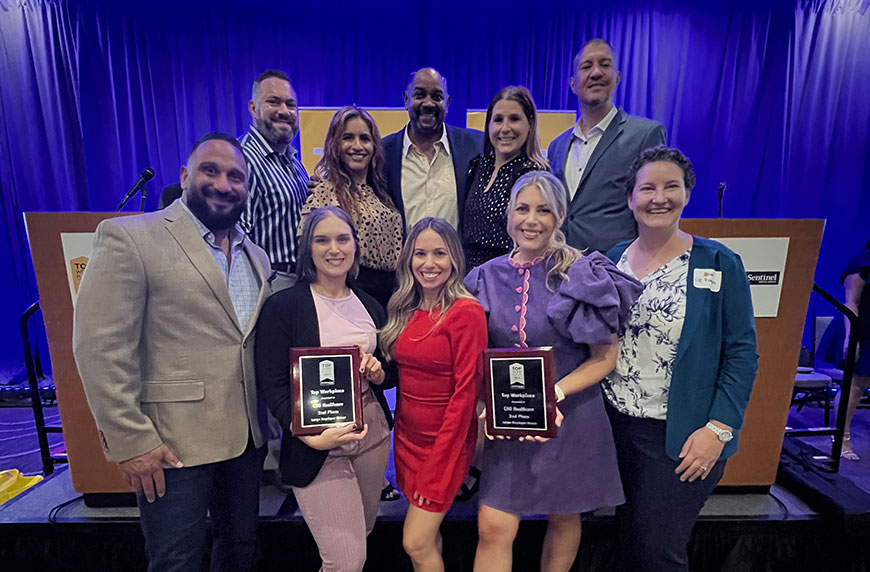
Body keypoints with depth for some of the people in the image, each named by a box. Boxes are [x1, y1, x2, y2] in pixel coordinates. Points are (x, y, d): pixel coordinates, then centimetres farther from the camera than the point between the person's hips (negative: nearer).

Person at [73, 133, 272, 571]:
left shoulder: (256, 256, 9)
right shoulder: (128, 238, -10)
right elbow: (100, 348, -14)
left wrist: (269, 416, 5)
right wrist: (130, 441, -15)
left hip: (247, 437, 6)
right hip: (172, 444, -5)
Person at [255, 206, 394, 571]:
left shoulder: (369, 306, 7)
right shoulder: (282, 306, -8)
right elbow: (272, 385, -11)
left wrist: (378, 373, -8)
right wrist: (311, 436, -22)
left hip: (371, 432, 5)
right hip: (318, 445, -5)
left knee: (361, 536, 21)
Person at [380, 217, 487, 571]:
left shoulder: (466, 312, -17)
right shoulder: (405, 310, 4)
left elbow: (466, 391, -17)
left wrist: (438, 465, -15)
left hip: (445, 440, -6)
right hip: (407, 435, 6)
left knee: (416, 543, 1)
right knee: (427, 534, 18)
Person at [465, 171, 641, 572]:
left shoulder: (583, 275, -11)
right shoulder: (488, 276, -2)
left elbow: (605, 357, -8)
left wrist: (553, 394, -21)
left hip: (571, 415, -1)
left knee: (563, 519, 19)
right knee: (493, 529, 4)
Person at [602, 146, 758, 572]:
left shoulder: (718, 264, -7)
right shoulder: (612, 261, 2)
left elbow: (742, 355, -7)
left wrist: (719, 429, -14)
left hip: (682, 438, -3)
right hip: (615, 427, 4)